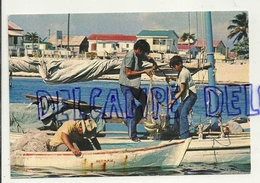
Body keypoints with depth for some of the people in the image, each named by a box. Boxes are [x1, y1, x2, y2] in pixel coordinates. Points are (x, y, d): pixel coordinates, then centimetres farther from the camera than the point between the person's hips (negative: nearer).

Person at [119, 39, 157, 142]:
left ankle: (128, 121, 23)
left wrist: (154, 64, 4)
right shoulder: (130, 56, -20)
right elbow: (128, 73, -23)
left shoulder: (140, 55, 6)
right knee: (131, 108, -12)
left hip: (135, 85, 9)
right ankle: (132, 135, -9)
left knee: (144, 100, 17)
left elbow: (149, 58, 26)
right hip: (126, 85, -9)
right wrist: (143, 71, -20)